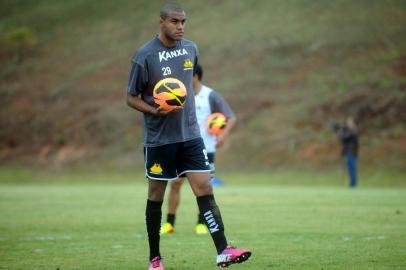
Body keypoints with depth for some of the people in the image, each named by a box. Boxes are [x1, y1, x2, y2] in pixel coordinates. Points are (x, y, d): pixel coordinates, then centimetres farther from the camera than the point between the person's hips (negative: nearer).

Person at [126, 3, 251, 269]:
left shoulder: (191, 48, 5)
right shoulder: (145, 56, -10)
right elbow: (132, 98, -5)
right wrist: (156, 111, -21)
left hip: (190, 135, 4)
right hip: (158, 138, -4)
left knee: (205, 189, -7)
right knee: (156, 196, 6)